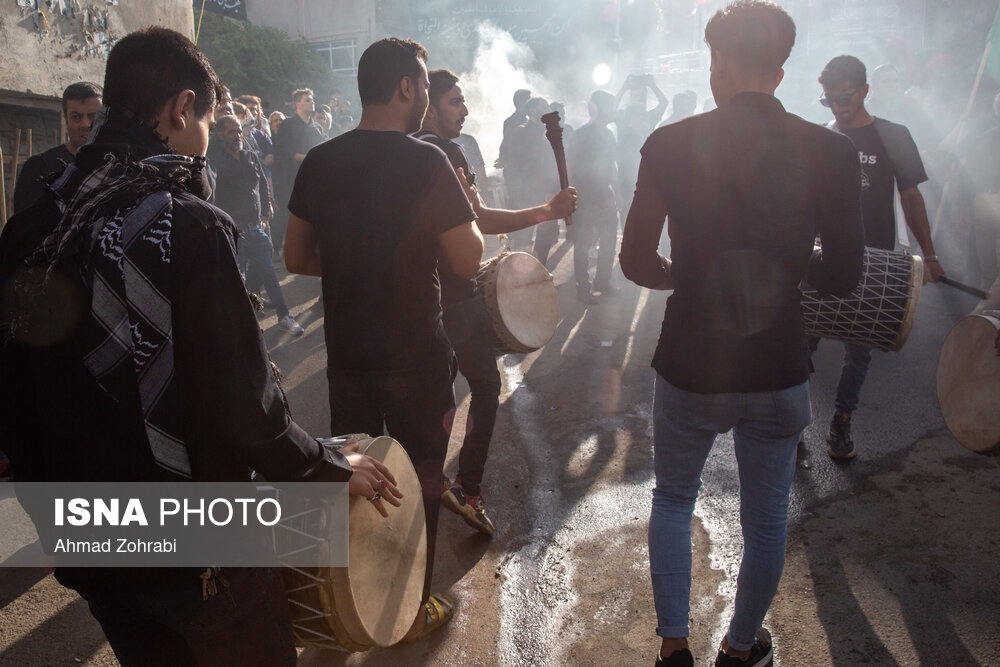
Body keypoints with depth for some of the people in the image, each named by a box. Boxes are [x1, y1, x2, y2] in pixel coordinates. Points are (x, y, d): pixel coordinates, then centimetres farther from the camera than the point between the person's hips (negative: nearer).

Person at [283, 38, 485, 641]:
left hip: (345, 353, 5)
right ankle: (413, 611, 29)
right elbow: (468, 261, -15)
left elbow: (297, 258, 6)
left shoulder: (319, 162, -1)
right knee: (419, 481, 13)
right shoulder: (426, 162, -17)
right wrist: (465, 205, 1)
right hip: (416, 359, -5)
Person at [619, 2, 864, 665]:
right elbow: (844, 276, -2)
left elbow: (637, 262, -5)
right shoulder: (832, 151, -8)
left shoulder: (670, 144, -10)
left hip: (690, 367, 0)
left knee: (673, 498, 24)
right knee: (766, 518, 21)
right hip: (780, 369, 1)